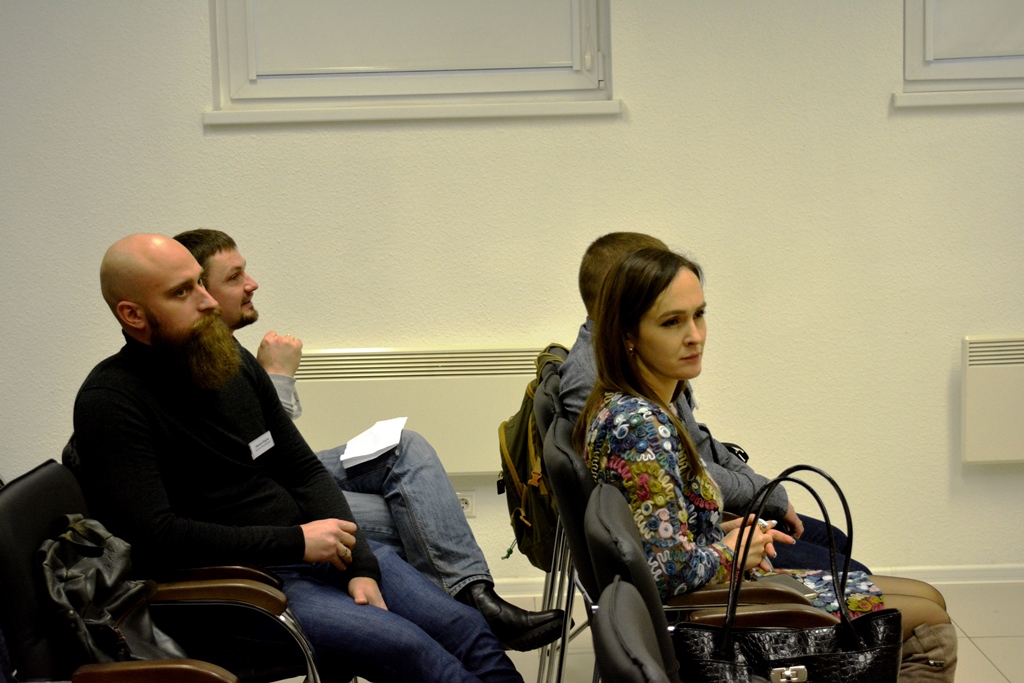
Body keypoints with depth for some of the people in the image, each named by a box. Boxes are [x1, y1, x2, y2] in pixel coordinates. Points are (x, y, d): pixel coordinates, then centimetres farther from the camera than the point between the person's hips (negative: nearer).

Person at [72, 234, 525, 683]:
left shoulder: (232, 361, 9)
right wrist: (296, 542, -21)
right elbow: (155, 538, -22)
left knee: (466, 629, -5)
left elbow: (304, 471, 12)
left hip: (312, 546, 7)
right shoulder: (109, 404, -13)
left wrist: (359, 565, -3)